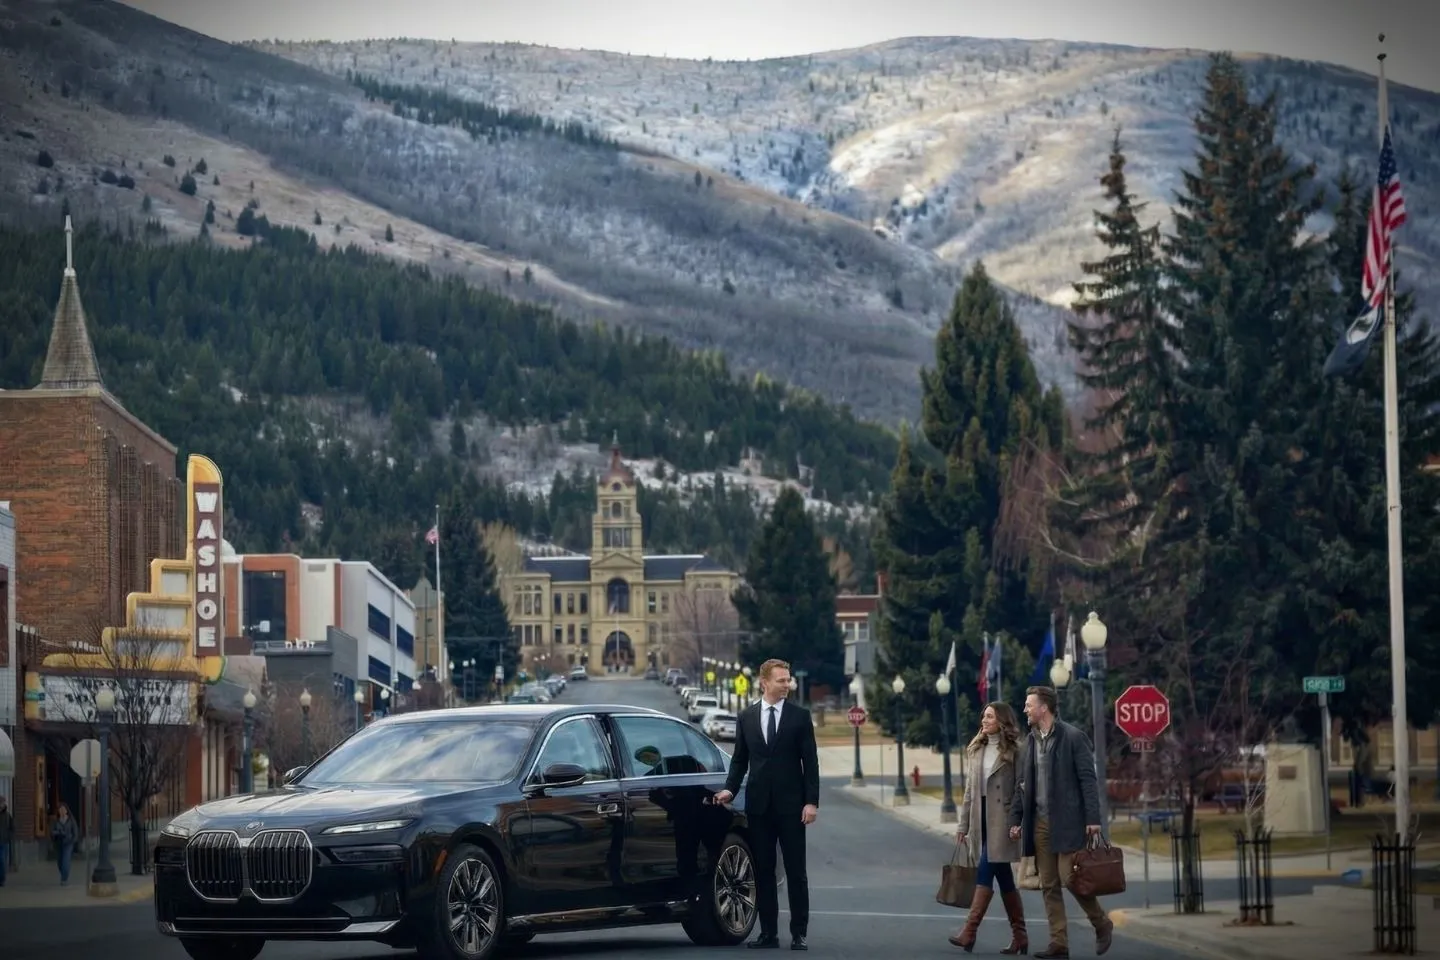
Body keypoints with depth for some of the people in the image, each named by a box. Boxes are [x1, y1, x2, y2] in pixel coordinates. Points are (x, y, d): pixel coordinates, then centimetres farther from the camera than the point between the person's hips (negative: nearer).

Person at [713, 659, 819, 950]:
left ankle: (799, 933, 3)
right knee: (763, 872, 5)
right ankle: (768, 932, 9)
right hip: (759, 805, 2)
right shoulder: (746, 717, 8)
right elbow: (740, 759, 12)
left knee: (795, 871, 0)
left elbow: (810, 762, -1)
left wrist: (812, 802, -8)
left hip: (790, 805, -2)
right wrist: (731, 788, -4)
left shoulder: (800, 717, 1)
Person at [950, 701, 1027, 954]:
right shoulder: (976, 750, 14)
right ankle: (1019, 937, 14)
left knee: (985, 873, -12)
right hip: (981, 817, 7)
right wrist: (963, 824, 13)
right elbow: (969, 790, 16)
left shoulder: (1014, 751, -5)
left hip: (1001, 820, -7)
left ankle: (969, 933, -14)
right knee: (1003, 878, 9)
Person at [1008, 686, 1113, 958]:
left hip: (1068, 821, -6)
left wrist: (1093, 818, -14)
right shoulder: (1029, 743, 13)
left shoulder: (1073, 737, -5)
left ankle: (1102, 925, 12)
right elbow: (1022, 786, 17)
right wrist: (1016, 819, 10)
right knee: (1049, 886, 3)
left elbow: (1088, 779, -8)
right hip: (1039, 823, 6)